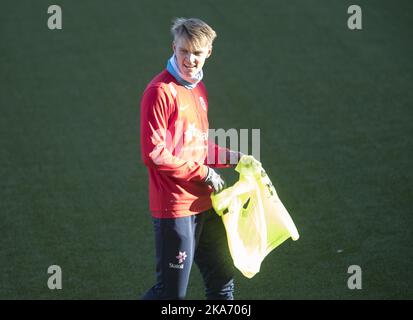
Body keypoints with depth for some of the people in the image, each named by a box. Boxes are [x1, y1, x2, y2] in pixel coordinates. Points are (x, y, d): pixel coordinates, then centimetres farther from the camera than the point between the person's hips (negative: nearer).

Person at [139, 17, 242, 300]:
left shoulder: (198, 88, 12)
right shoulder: (160, 91, -15)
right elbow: (154, 154, -19)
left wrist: (231, 157, 6)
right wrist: (203, 173, -13)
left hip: (205, 204, 8)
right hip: (175, 208, -8)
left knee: (223, 282, 16)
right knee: (173, 291, -1)